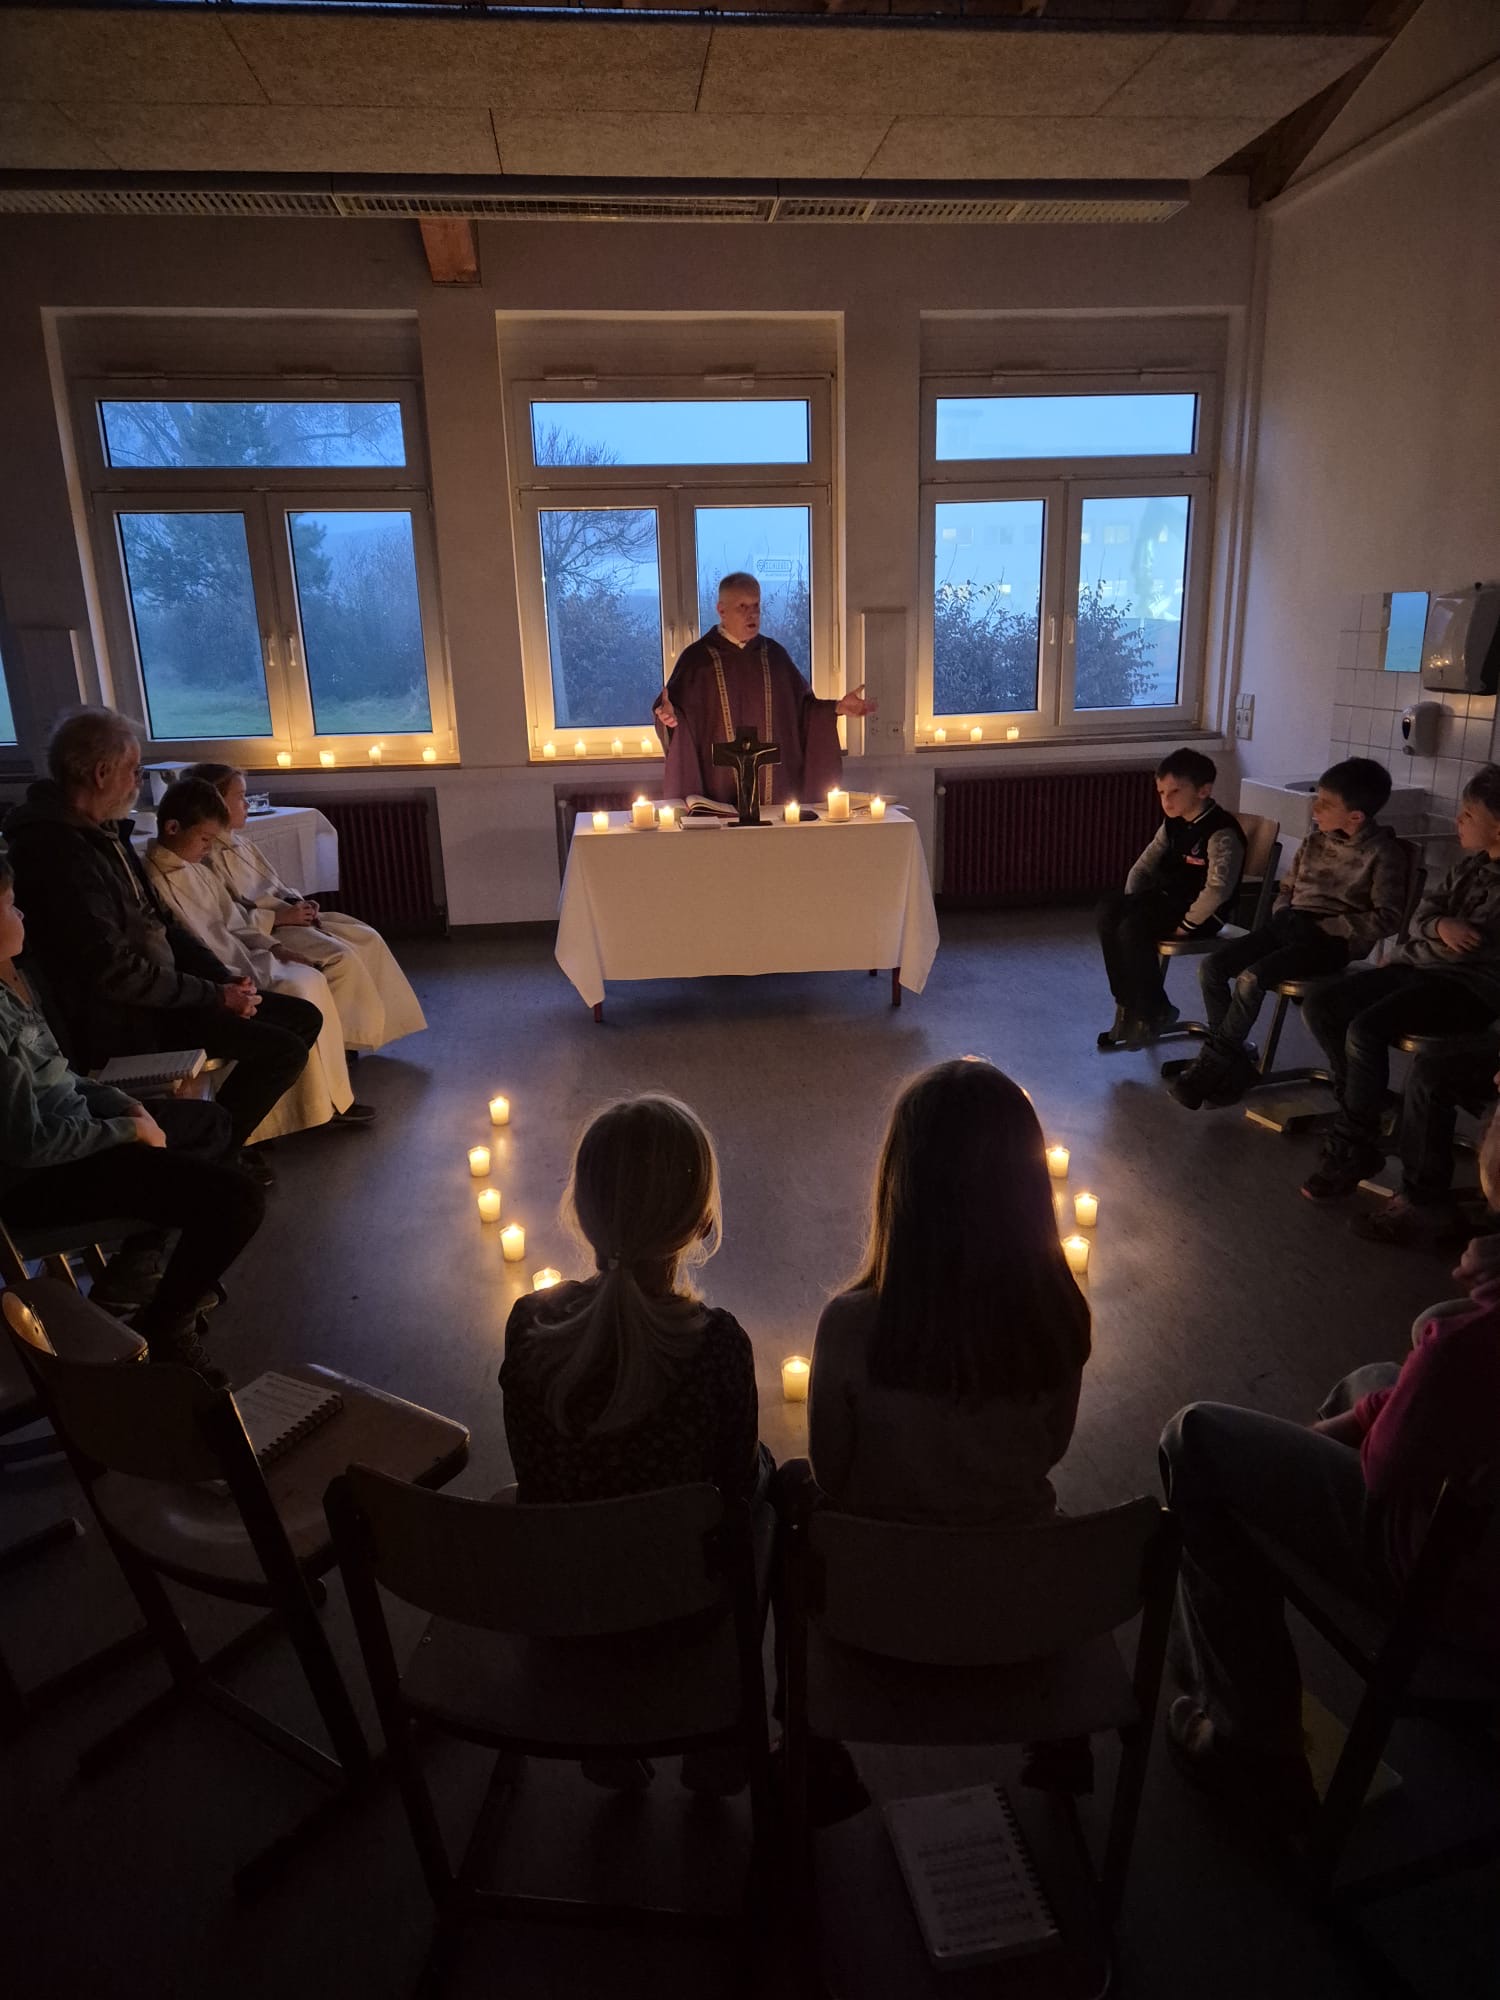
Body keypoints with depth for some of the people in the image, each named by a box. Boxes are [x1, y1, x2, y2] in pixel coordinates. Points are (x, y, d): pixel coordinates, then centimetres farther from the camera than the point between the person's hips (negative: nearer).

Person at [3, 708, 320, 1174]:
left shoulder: (103, 832, 9)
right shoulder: (58, 850, -22)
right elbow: (114, 971, -25)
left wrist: (225, 978, 2)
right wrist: (215, 996, -17)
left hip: (158, 992, 10)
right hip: (124, 1018, -10)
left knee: (304, 1017, 7)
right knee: (284, 1048, -17)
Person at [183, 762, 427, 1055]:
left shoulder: (240, 841, 15)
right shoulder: (209, 855, -16)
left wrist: (297, 902, 2)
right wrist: (281, 917, -19)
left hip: (285, 915, 10)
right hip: (263, 932, -10)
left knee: (369, 939, -2)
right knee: (341, 958, -26)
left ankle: (377, 1024, 2)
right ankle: (342, 1038, -11)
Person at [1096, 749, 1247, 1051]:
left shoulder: (1221, 833, -19)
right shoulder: (1173, 823, 8)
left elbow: (1218, 888, -28)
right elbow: (1145, 865, 13)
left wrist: (1187, 924, -24)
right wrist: (1131, 904, -1)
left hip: (1202, 912, -8)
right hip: (1168, 898, 9)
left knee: (1132, 930, -28)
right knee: (1109, 911, -14)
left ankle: (1153, 1012, -9)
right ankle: (1127, 1003, -8)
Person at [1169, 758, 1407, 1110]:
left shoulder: (1383, 853, -7)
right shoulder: (1315, 841, 13)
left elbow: (1387, 919, -13)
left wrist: (1325, 927, -16)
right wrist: (1281, 917, 5)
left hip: (1332, 940, -7)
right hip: (1289, 925, 7)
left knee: (1250, 979, -30)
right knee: (1210, 967, -12)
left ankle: (1211, 1064, -14)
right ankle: (1233, 1064, -6)